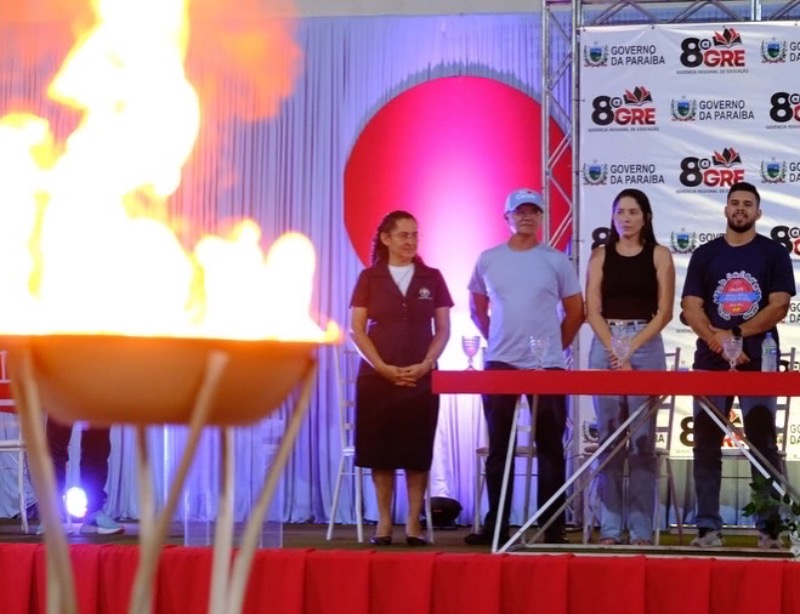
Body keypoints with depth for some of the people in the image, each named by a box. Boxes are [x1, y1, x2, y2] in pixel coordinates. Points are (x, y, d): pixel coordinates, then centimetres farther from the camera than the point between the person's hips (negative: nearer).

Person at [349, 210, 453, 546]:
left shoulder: (432, 278, 7)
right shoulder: (369, 278, 3)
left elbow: (443, 329, 6)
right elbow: (356, 330, -1)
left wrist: (425, 365, -9)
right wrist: (383, 367, -11)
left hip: (421, 377, 1)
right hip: (377, 376, -1)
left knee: (417, 451, 0)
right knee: (380, 449, 0)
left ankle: (414, 523, 8)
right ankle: (383, 521, 9)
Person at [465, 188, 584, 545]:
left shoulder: (556, 261, 1)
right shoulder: (488, 260, 6)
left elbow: (575, 312, 8)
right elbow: (477, 309, 17)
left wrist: (556, 345, 6)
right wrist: (497, 340, 10)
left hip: (547, 366, -1)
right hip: (499, 364, 1)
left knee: (550, 448, 1)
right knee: (499, 447, 5)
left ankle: (553, 527, 6)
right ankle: (495, 525, 12)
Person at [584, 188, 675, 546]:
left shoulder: (659, 255, 5)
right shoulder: (600, 255, 9)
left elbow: (664, 311, -1)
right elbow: (592, 310, 2)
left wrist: (632, 348, -10)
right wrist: (615, 351, -10)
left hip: (646, 345, -1)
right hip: (605, 346, 1)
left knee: (642, 440, -2)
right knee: (609, 438, 1)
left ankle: (642, 528, 2)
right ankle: (610, 527, 4)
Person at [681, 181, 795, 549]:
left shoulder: (773, 254, 4)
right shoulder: (705, 255, 9)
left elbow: (779, 306, -5)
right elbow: (691, 307, 1)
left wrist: (735, 334, -14)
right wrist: (717, 340, -16)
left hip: (758, 363, -2)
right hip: (710, 363, 2)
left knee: (763, 445, -2)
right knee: (706, 446, 1)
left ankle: (769, 528, 1)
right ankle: (708, 527, 6)